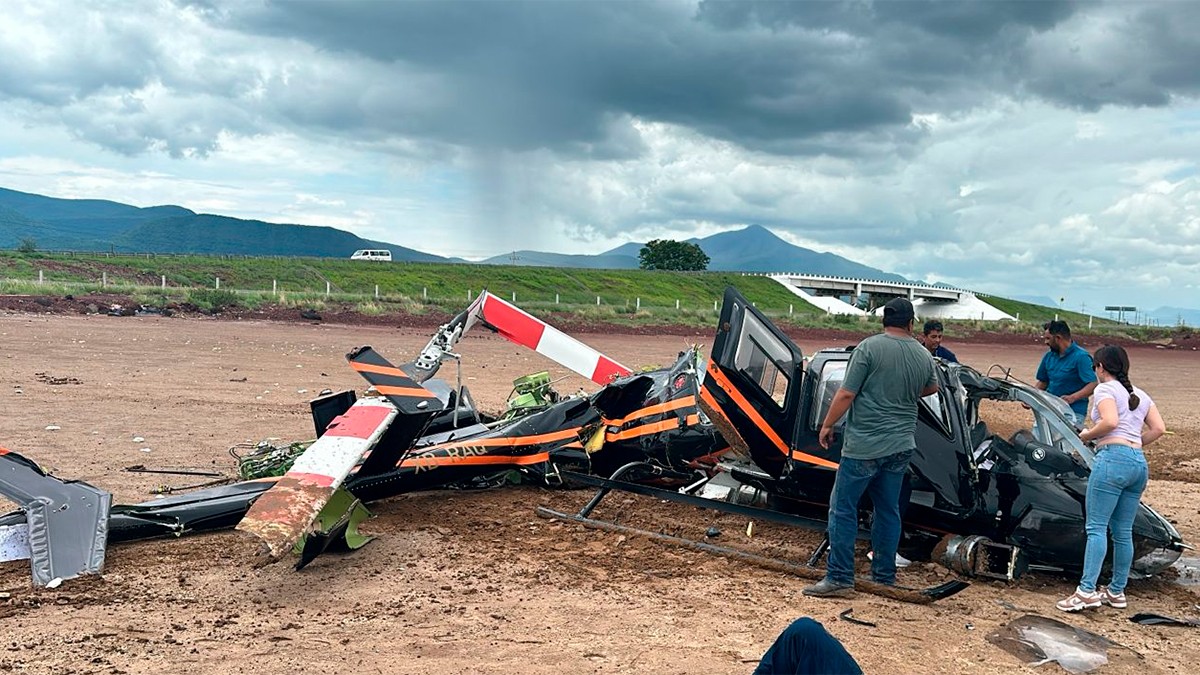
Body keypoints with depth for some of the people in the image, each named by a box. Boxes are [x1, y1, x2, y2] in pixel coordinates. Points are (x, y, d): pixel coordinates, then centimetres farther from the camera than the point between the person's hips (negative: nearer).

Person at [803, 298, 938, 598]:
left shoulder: (869, 347, -12)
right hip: (901, 446, 6)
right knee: (888, 511, 15)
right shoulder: (923, 355, 6)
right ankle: (884, 577, 22)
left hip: (864, 446, -6)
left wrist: (827, 425, -1)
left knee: (843, 509, 1)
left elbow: (846, 394, -13)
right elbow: (932, 388, 26)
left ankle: (839, 578, 0)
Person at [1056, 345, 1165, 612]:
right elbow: (1158, 429, 16)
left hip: (1112, 458, -8)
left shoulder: (1105, 389, 0)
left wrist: (1087, 436, 0)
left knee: (1097, 527, -9)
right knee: (1123, 531, 12)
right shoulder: (1140, 395, 23)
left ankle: (1087, 591, -14)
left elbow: (1110, 422, -16)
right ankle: (1117, 591, 17)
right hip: (1139, 463, 8)